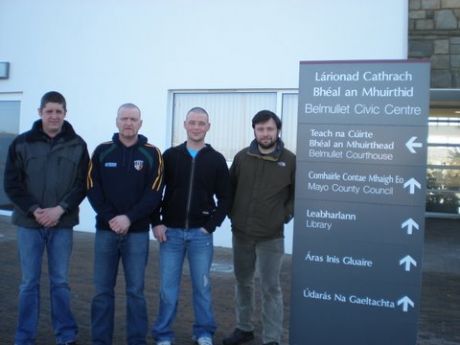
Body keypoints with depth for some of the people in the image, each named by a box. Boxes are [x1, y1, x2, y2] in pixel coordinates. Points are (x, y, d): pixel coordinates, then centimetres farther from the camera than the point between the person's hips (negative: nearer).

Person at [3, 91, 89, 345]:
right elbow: (12, 183, -1)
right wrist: (34, 210, -12)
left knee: (60, 281, 9)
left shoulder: (77, 145, 2)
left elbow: (83, 184, 0)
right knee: (29, 282, 7)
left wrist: (60, 209, -13)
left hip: (62, 224, 0)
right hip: (29, 222, 0)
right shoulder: (22, 143, 2)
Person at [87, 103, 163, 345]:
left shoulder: (151, 154, 0)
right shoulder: (102, 151, 4)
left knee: (135, 290, 5)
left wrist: (129, 218, -15)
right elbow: (93, 189, 0)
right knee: (102, 290, 7)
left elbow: (154, 194, -5)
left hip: (137, 232, -1)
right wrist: (109, 218, -12)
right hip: (106, 230, 2)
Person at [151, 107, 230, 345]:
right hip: (170, 232, 1)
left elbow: (224, 199, 3)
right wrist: (156, 223, -3)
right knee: (167, 287, 5)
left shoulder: (216, 160, 3)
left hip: (201, 234, 0)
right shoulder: (170, 155, 4)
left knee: (202, 285, 8)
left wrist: (210, 226, -6)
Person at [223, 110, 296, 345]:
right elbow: (230, 188, 13)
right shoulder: (242, 157, 2)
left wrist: (286, 214, -4)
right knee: (243, 283, 16)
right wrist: (232, 213, 5)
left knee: (270, 288, 2)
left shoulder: (290, 160, -6)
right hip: (241, 233, 4)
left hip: (271, 237, -3)